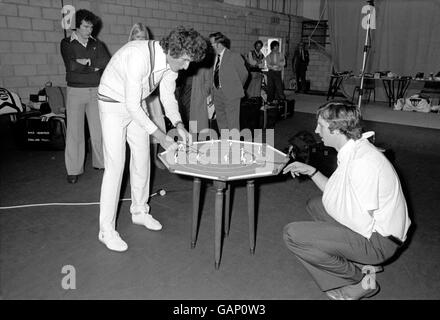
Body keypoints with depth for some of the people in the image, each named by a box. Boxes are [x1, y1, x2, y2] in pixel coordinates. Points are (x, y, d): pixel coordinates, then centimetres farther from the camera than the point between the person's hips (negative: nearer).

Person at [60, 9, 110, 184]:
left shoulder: (97, 44, 12)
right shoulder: (67, 43, 3)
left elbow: (107, 62, -4)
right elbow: (71, 66, -12)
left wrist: (87, 62, -12)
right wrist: (94, 66, -6)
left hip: (96, 90, 3)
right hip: (75, 91, -2)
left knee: (99, 129, 5)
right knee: (74, 131, -2)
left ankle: (101, 162, 20)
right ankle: (73, 170, 5)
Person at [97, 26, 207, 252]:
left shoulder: (172, 61, -10)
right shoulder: (138, 57, -34)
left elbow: (168, 97, 1)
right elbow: (132, 105, -32)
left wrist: (179, 125, -15)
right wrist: (159, 136, -32)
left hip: (136, 105, 8)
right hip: (113, 104, -7)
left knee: (142, 158, 10)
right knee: (115, 165, -11)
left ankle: (139, 211, 28)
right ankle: (106, 230, 0)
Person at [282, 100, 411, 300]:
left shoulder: (361, 162, -28)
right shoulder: (351, 152, 3)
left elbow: (364, 223, -24)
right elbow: (337, 194, 12)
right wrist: (311, 172, 7)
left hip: (377, 240, -10)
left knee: (292, 234, -18)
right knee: (314, 205, 27)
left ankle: (359, 280, -2)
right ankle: (365, 262, 15)